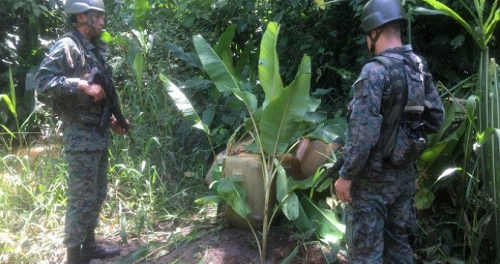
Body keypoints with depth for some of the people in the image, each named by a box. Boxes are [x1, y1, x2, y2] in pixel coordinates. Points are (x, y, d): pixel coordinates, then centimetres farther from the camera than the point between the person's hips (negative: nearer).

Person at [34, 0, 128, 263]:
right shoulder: (67, 46, -10)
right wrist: (81, 84, -24)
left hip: (99, 135, 9)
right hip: (81, 136, -9)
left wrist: (112, 120, 11)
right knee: (81, 199, -3)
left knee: (98, 195, 16)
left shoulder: (95, 50, 15)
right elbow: (42, 82, -21)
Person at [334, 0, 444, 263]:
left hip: (374, 176, -8)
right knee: (398, 240, 20)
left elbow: (363, 131, -24)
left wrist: (345, 176, -16)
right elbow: (436, 118, 14)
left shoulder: (376, 70, -19)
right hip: (405, 172, 8)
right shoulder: (420, 67, 5)